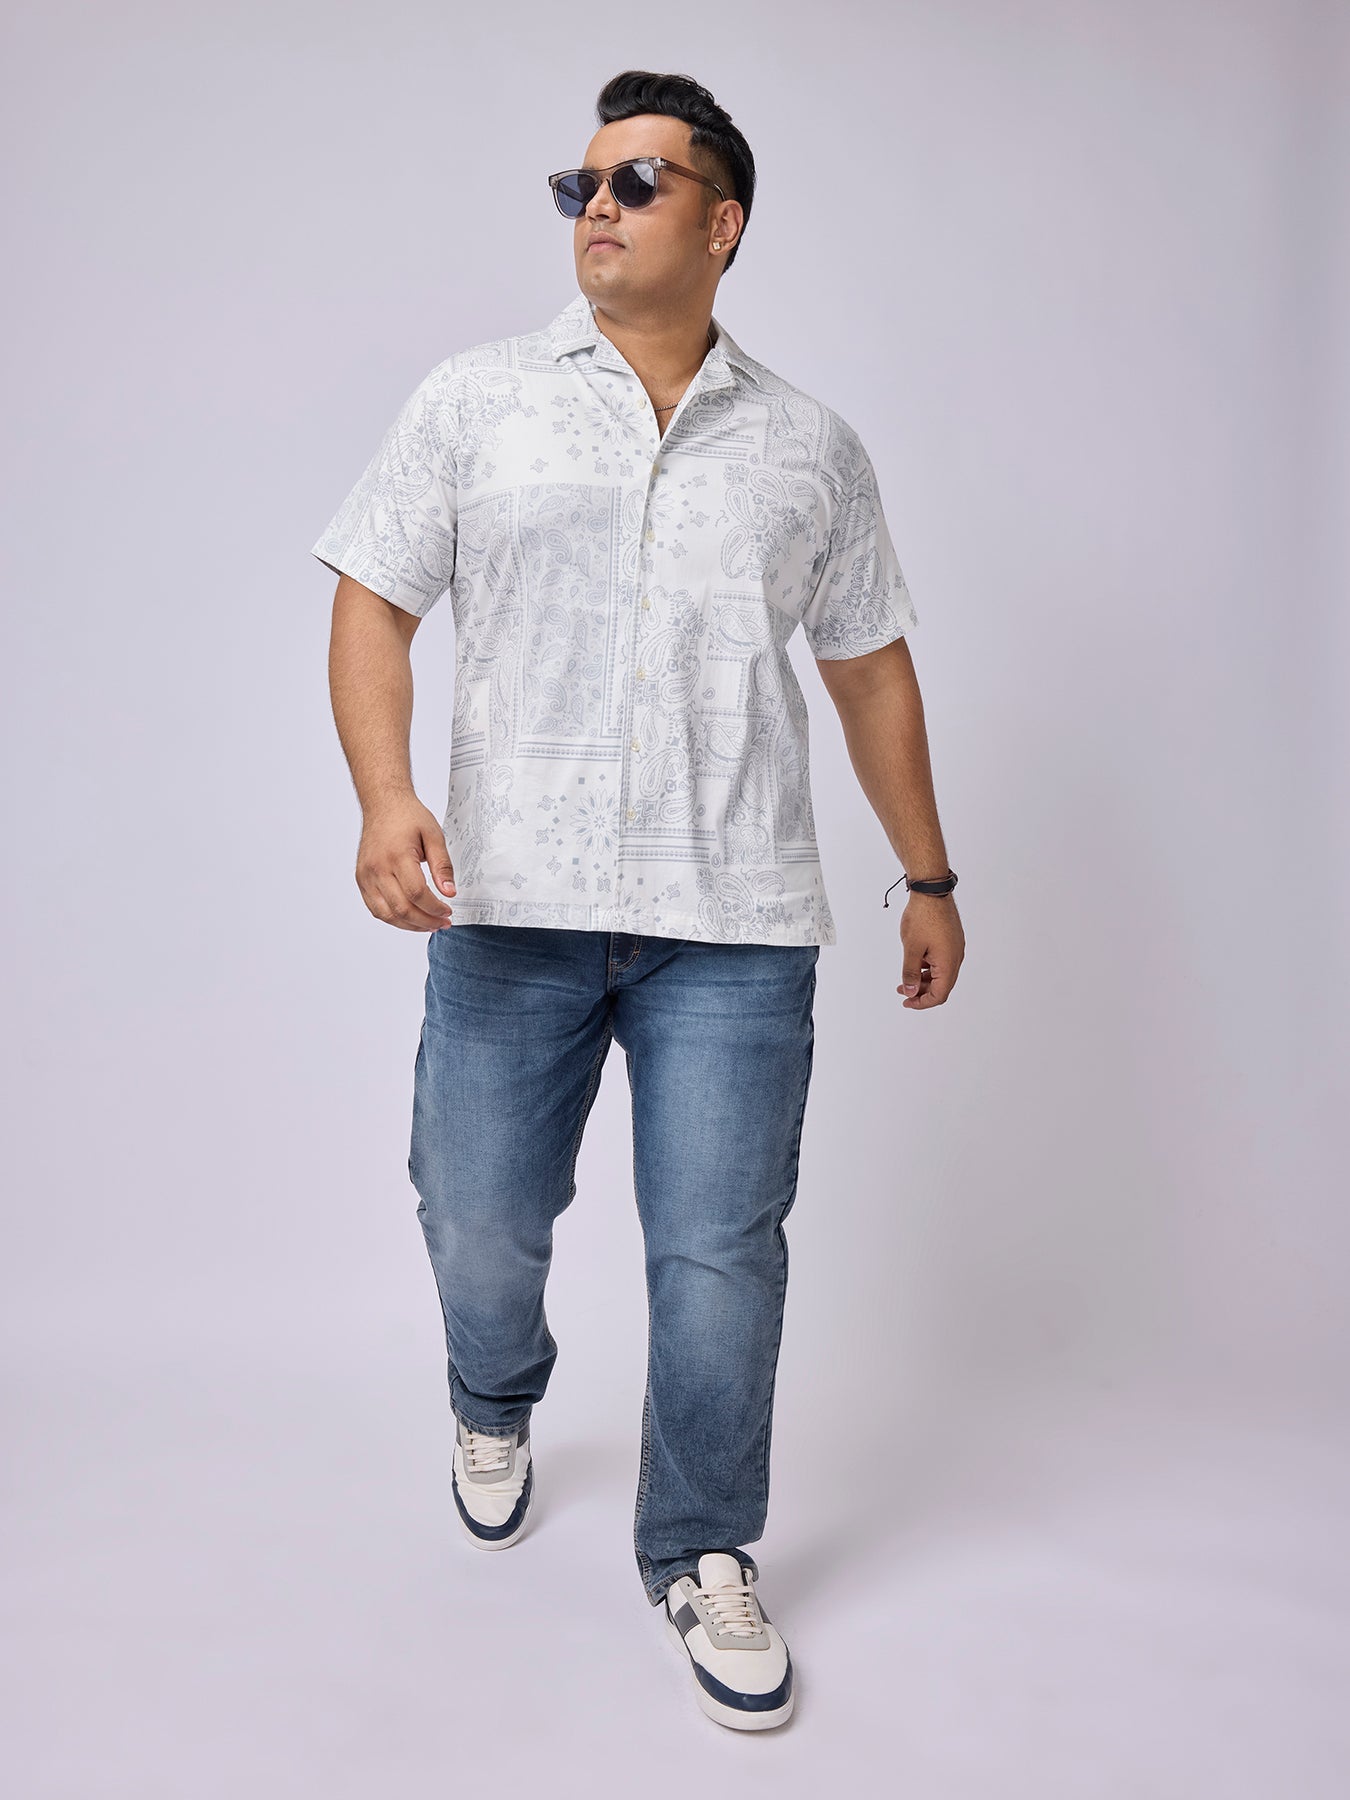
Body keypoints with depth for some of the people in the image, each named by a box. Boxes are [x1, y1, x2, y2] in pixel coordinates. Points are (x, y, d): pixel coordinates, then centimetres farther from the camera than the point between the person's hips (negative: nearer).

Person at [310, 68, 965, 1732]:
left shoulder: (811, 447, 12)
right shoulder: (475, 400, 8)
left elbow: (869, 665, 17)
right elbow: (373, 602, 4)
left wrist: (928, 876, 17)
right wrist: (384, 796, -14)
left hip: (734, 922, 0)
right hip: (510, 903, 0)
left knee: (720, 1251, 1)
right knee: (477, 1221, 9)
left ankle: (702, 1557, 24)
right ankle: (494, 1410, 44)